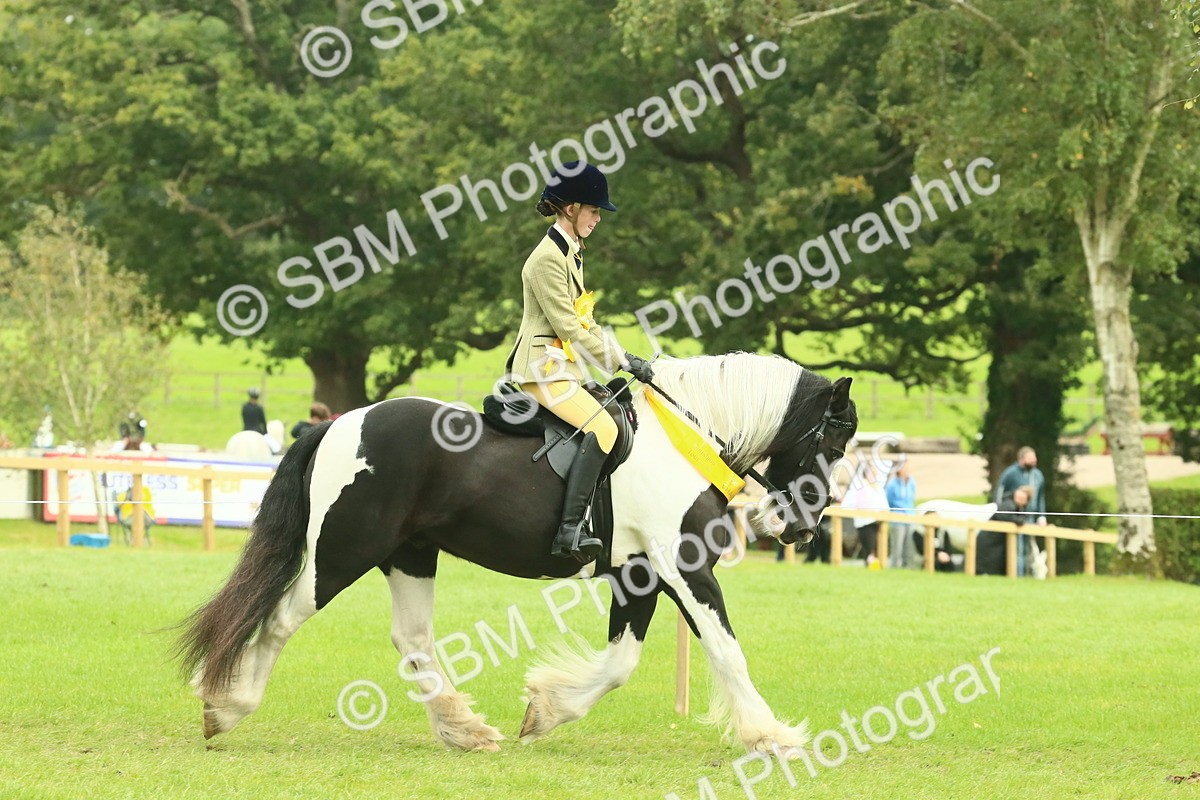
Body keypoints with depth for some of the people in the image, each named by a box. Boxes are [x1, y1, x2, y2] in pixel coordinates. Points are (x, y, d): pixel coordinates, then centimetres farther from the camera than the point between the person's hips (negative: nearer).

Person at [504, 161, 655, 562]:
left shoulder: (571, 253, 17)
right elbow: (569, 328, -17)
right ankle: (571, 529, -35)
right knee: (602, 426, -27)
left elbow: (583, 321, 22)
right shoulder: (547, 259, -15)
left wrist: (624, 356, 11)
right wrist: (621, 361, -14)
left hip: (565, 367, 11)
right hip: (543, 368, -11)